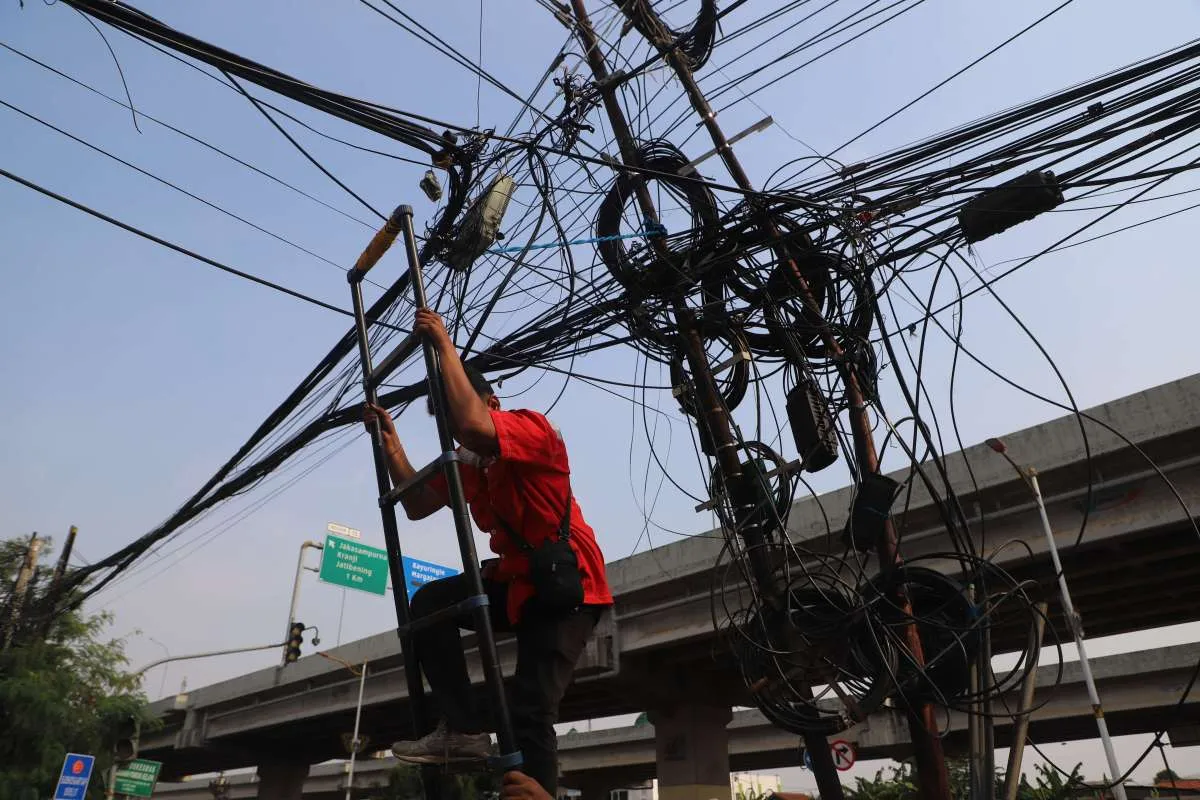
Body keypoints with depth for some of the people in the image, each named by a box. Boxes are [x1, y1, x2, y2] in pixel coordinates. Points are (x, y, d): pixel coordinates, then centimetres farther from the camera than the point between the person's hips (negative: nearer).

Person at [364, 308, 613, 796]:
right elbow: (417, 505, 8)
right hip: (516, 581, 8)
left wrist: (444, 345, -27)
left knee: (530, 711, -17)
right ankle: (464, 728, -5)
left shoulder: (533, 426, -15)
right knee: (428, 603, -7)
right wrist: (389, 438, 4)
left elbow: (475, 426, -36)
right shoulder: (467, 462, 11)